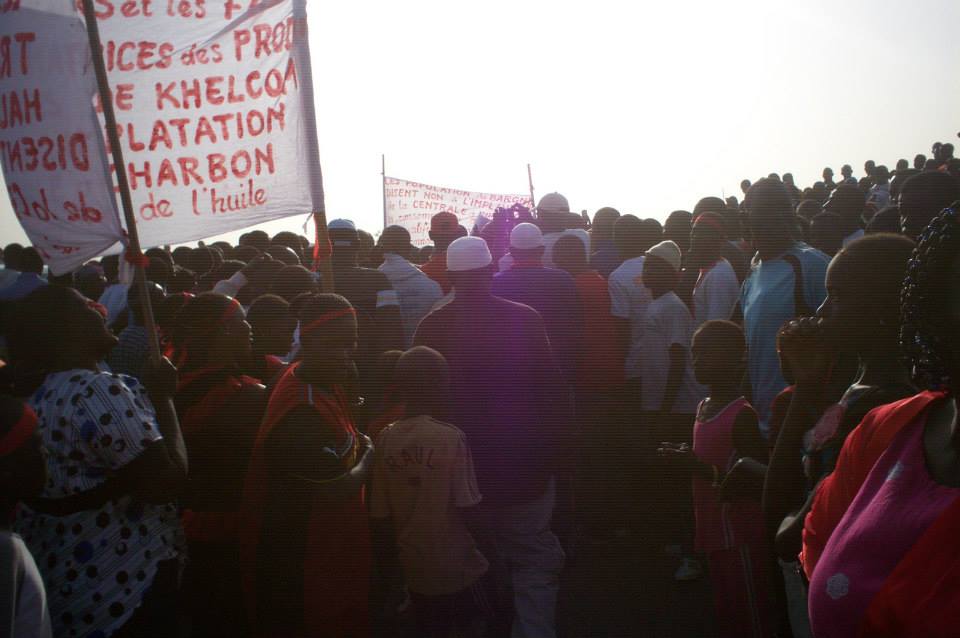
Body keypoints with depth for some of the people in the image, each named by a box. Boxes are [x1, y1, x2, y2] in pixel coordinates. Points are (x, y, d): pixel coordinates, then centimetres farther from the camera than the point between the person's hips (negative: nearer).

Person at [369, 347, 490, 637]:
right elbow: (467, 509, -17)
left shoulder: (386, 439, -6)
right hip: (456, 565, -4)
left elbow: (379, 515, -2)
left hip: (415, 567, 4)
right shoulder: (451, 437, -18)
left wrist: (389, 559, 12)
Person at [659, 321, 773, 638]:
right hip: (715, 530, 9)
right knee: (726, 612, 19)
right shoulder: (703, 407, 9)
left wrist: (703, 470, -29)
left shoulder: (742, 414, -18)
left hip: (740, 533, -9)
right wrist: (686, 460, 6)